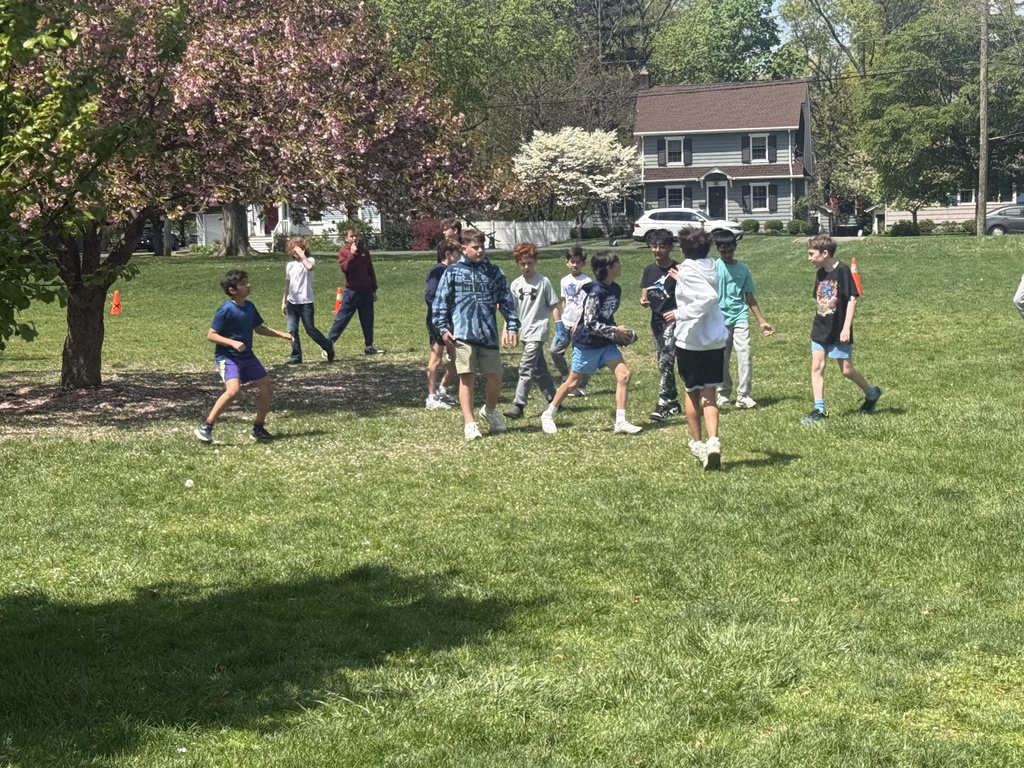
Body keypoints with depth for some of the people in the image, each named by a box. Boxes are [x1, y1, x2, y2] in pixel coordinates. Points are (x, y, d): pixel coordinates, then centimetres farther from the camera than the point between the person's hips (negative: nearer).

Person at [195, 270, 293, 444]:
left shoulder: (249, 306, 5)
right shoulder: (226, 310, -17)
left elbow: (259, 328, 20)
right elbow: (211, 335, -15)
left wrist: (282, 334, 13)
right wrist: (232, 343, -27)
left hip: (247, 357, 8)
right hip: (227, 357, -8)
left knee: (266, 389, 7)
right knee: (233, 390, -28)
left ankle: (258, 429, 24)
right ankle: (205, 427, -18)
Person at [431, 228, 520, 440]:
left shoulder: (493, 272, 11)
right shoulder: (452, 272, 3)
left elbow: (507, 300, 12)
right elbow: (440, 301, 4)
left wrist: (512, 325, 4)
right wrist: (443, 328, -4)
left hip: (488, 334, 3)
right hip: (462, 335, -3)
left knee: (495, 377, 5)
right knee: (467, 378, -3)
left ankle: (489, 410, 33)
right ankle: (469, 423, 3)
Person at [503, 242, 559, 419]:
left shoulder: (543, 282, -5)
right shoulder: (516, 284, 8)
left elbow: (553, 305, -2)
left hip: (538, 330, -6)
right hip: (524, 332, 6)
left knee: (526, 367, -14)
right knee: (539, 369, 13)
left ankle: (518, 404, -16)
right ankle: (553, 399, 25)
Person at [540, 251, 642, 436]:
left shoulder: (616, 289, 2)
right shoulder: (595, 292, -22)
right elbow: (590, 324, -23)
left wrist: (619, 334, 4)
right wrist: (615, 331, -18)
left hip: (605, 342, 7)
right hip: (587, 344, -7)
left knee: (624, 374, -8)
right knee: (573, 382, 5)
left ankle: (620, 422, -4)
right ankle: (548, 415, 25)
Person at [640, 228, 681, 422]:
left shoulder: (678, 269, -9)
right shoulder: (649, 270, 8)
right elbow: (645, 296, 10)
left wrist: (679, 311, -22)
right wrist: (643, 301, -12)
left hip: (673, 320, -7)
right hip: (656, 320, 7)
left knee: (666, 361, -17)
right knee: (663, 364, 12)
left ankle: (663, 404, -18)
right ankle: (673, 402, 23)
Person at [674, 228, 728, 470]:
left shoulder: (688, 270, -14)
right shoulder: (711, 268, 6)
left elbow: (709, 297, -27)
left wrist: (681, 313, -22)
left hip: (690, 339, -5)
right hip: (715, 339, 5)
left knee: (692, 393, 13)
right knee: (709, 394, 3)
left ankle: (697, 443, 23)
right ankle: (713, 441, -16)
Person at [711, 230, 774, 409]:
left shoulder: (742, 269, 6)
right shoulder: (713, 268, 0)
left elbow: (749, 297, 11)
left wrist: (762, 321, 10)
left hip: (740, 317, 1)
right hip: (719, 319, -1)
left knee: (744, 355, -10)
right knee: (721, 359, 5)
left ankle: (743, 396, -7)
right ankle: (723, 394, 20)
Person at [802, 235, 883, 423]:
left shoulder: (842, 271, -14)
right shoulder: (820, 273, 7)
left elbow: (852, 299, -16)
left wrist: (846, 327, -19)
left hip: (839, 331, -6)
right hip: (820, 330, 6)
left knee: (846, 369, 2)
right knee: (817, 367, -3)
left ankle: (872, 393, 27)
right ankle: (819, 409, 0)